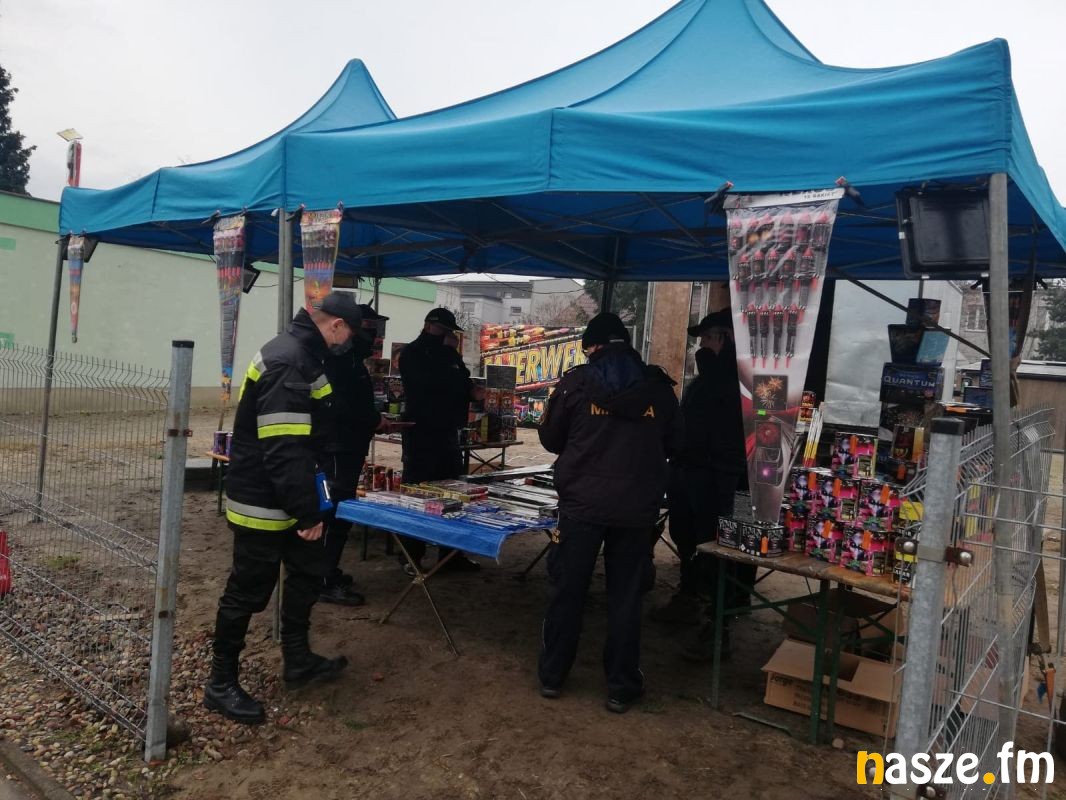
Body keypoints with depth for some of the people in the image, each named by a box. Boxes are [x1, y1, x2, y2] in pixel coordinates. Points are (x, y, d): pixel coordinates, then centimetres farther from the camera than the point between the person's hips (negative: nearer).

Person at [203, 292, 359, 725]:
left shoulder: (300, 354, 10)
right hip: (264, 503, -11)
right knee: (248, 592, 3)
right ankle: (221, 684, 21)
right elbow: (283, 449, -29)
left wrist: (309, 502, 23)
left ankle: (298, 661, 36)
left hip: (286, 497, 11)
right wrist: (307, 512, -24)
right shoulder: (288, 363, -25)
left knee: (308, 574, 20)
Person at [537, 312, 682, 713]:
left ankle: (551, 676, 25)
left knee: (568, 590, 12)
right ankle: (621, 687, 19)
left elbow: (550, 439, 5)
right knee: (626, 595, 11)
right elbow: (673, 444, 12)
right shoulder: (659, 386, 2)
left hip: (582, 502, -1)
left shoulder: (576, 381, -4)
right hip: (637, 507, 2)